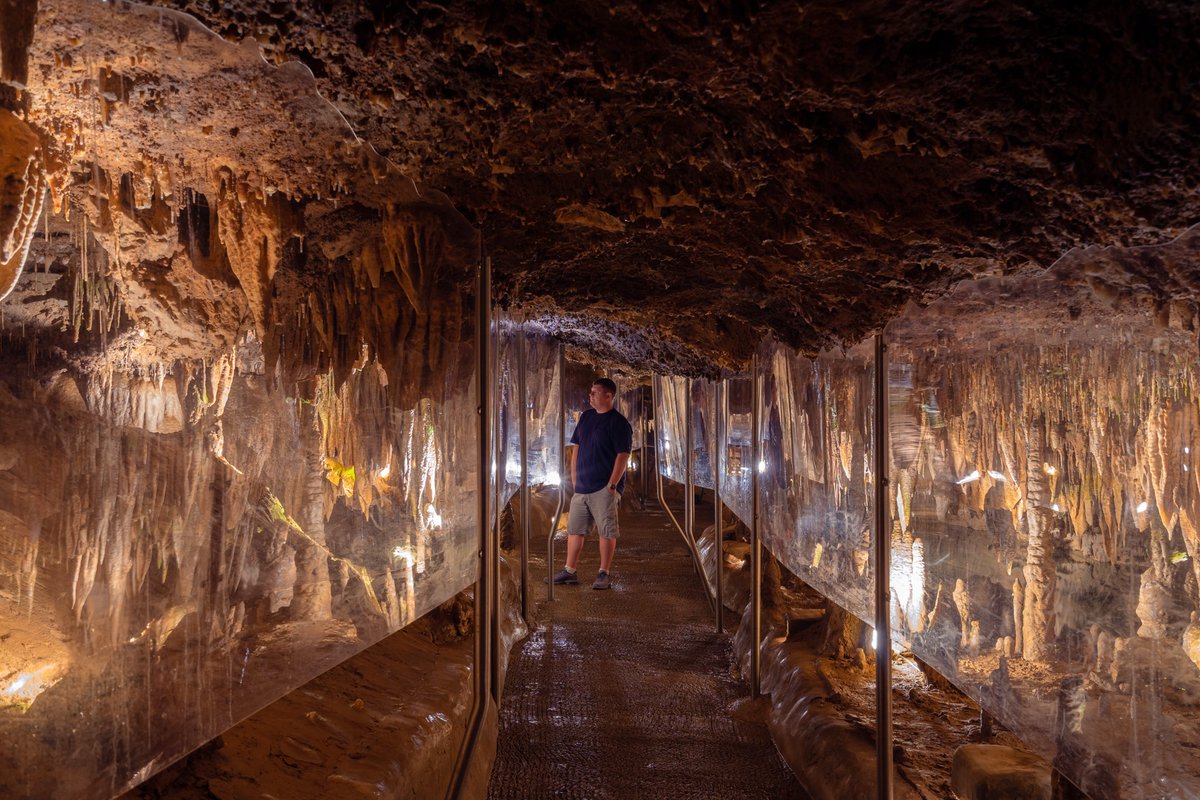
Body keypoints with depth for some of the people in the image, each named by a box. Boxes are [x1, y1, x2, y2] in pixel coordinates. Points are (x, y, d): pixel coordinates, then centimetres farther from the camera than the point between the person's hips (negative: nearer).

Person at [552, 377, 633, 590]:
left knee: (607, 532, -1)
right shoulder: (586, 417, 13)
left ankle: (603, 574, 7)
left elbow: (623, 455, -13)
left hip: (604, 489, -7)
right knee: (574, 529, 10)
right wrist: (574, 479, 11)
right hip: (582, 488, 7)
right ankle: (569, 571, 18)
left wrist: (612, 485, -17)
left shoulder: (618, 422, -9)